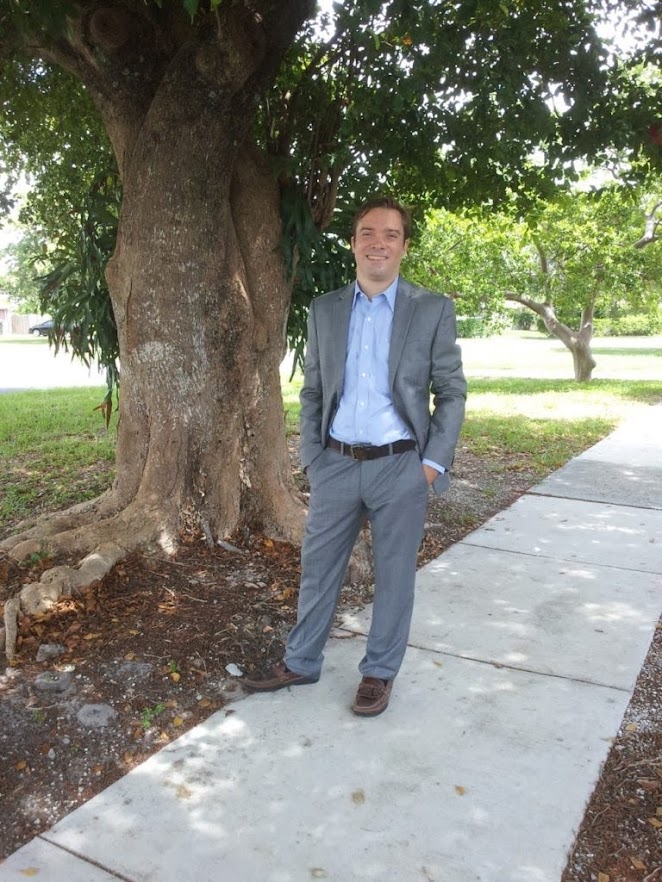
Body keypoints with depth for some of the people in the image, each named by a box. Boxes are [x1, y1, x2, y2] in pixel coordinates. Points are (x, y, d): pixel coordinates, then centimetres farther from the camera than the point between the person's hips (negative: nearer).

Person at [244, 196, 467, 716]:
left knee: (394, 575, 10)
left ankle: (380, 672, 29)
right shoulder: (325, 311, 6)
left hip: (401, 467, -2)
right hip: (336, 464, 3)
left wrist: (434, 462, -8)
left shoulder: (433, 311, -2)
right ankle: (301, 663, 31)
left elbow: (451, 392, -1)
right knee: (318, 569, 12)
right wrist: (311, 457, 4)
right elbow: (312, 391, 11)